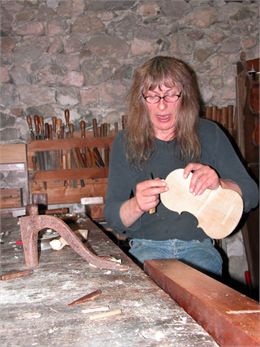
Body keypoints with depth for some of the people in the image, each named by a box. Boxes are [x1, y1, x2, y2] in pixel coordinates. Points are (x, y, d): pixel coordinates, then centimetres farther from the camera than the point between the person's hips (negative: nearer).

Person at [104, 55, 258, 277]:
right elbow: (112, 217, 0)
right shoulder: (126, 142, 1)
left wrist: (218, 184, -21)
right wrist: (136, 206, -24)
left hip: (198, 245, 1)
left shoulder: (209, 134, 2)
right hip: (147, 246, 0)